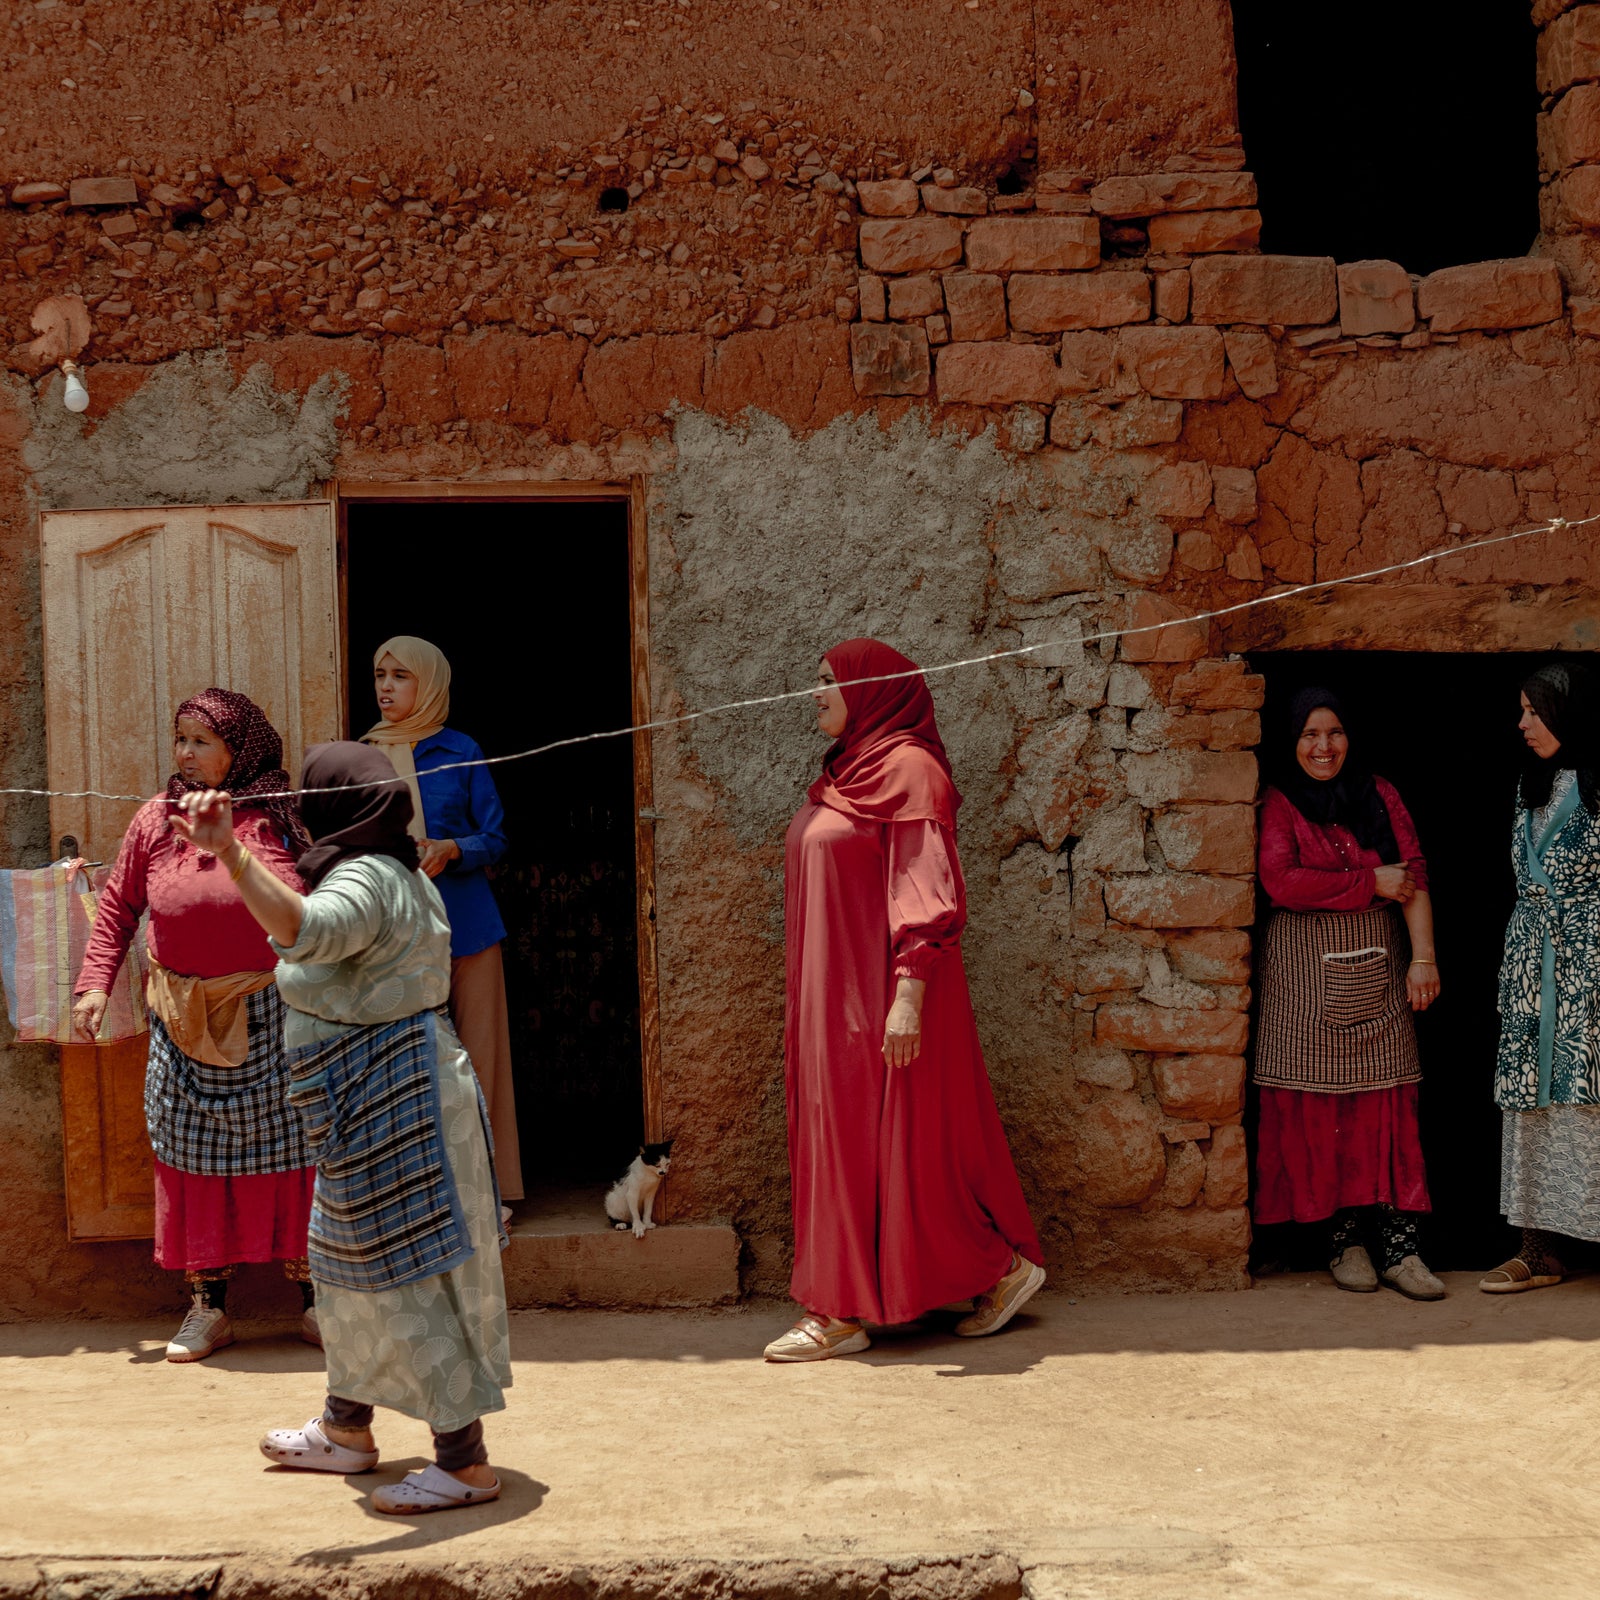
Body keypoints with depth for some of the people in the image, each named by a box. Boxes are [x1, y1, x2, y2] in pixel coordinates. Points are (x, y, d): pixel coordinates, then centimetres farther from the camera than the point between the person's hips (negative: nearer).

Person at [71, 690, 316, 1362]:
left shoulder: (283, 820, -2)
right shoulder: (155, 821, 2)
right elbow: (117, 908, 9)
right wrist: (94, 983, 0)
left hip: (272, 1016, -2)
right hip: (185, 1022, 2)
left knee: (288, 1149, 4)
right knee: (195, 1156, 5)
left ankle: (313, 1296, 16)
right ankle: (207, 1306, 16)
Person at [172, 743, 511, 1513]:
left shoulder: (364, 881, -20)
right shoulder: (403, 878, 14)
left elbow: (304, 928, -43)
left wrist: (230, 853, -52)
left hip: (387, 1105, -11)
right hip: (394, 1099, 11)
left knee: (409, 1274, -5)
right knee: (355, 1264, 21)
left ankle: (465, 1461, 1)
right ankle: (345, 1431, 36)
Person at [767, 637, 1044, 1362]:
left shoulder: (907, 768, -12)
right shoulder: (843, 772, 15)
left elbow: (924, 891, -19)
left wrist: (909, 994, -25)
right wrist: (808, 998, 18)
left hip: (881, 997, -9)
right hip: (833, 997, 9)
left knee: (895, 1139, -4)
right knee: (839, 1139, 9)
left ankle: (1003, 1267, 10)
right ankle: (839, 1312, 13)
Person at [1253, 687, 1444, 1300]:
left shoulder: (1380, 796, 12)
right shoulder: (1280, 804, 2)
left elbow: (1414, 877, 5)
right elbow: (1281, 882, -12)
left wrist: (1423, 958, -6)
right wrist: (1372, 883, -8)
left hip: (1377, 968, 2)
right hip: (1307, 969, -2)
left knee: (1388, 1103, -4)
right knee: (1321, 1107, -4)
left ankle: (1398, 1245, -5)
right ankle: (1345, 1239, 4)